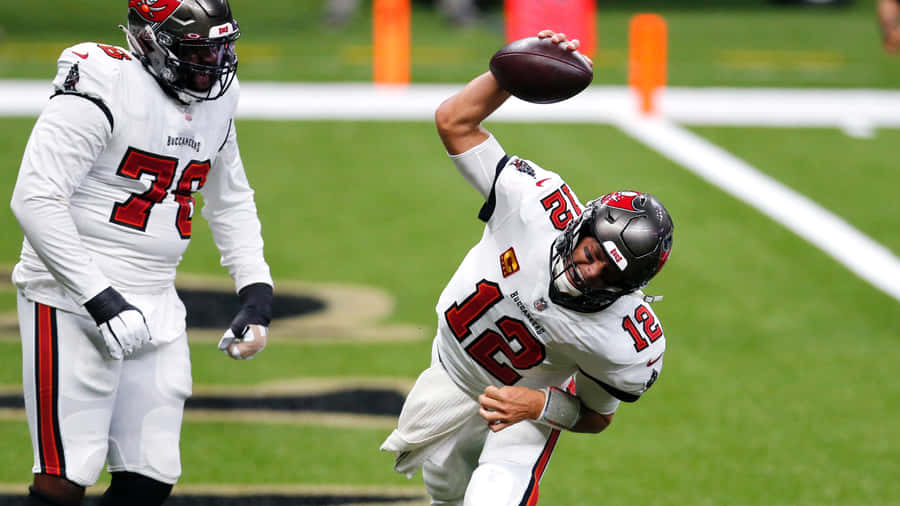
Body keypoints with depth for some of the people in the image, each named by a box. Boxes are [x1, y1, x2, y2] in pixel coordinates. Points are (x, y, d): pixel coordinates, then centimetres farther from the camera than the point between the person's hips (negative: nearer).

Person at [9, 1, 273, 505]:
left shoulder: (215, 100, 10)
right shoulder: (103, 87, -16)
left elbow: (232, 202, 25)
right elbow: (36, 199, -20)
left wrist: (257, 293, 12)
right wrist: (101, 300, -23)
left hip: (156, 308, 8)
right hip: (73, 305, -8)